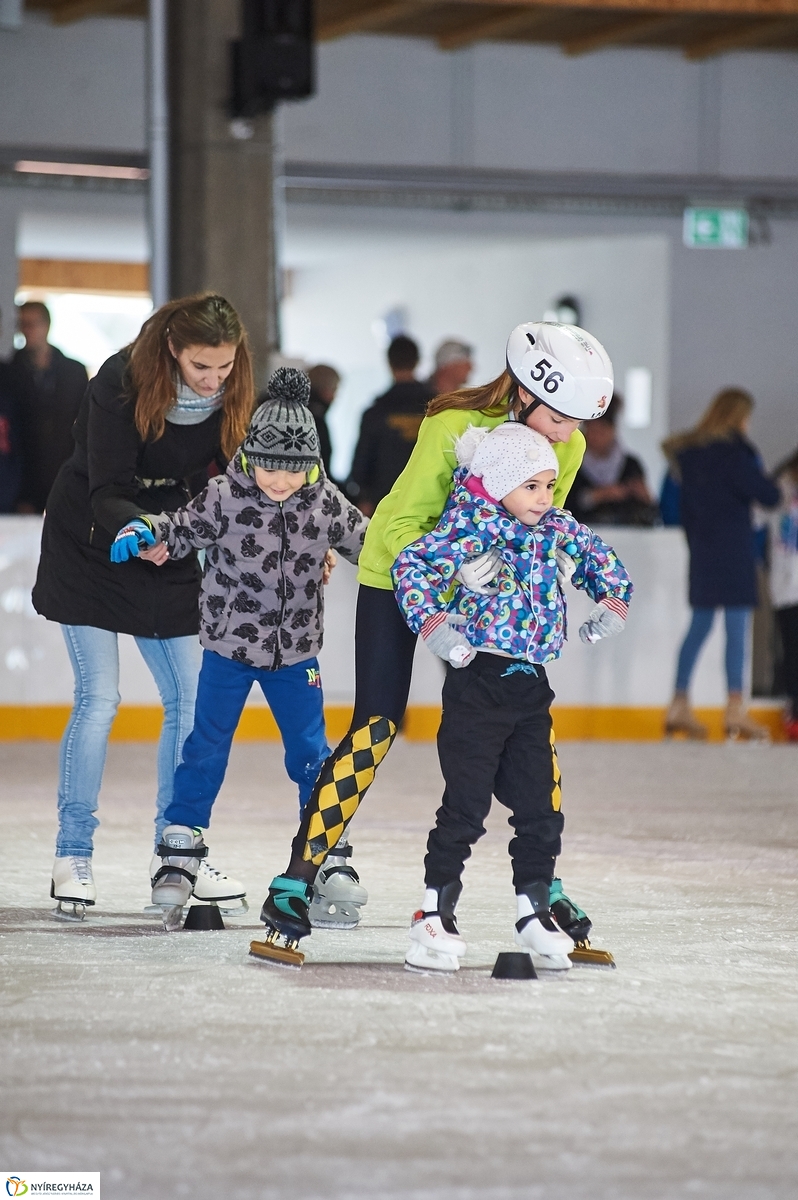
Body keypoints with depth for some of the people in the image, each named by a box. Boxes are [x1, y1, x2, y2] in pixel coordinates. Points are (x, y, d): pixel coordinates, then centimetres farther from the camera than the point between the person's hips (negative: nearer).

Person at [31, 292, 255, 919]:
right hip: (91, 547, -5)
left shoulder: (231, 396, -11)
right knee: (98, 699, -10)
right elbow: (106, 493, -26)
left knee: (189, 698, 1)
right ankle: (73, 856, 0)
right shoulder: (121, 383, -24)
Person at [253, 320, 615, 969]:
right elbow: (403, 527, -28)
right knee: (377, 725, -12)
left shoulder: (567, 447, -14)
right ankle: (297, 880, -7)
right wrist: (454, 573, -45)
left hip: (485, 581, 5)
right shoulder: (454, 426, -31)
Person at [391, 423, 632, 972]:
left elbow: (599, 557, 23)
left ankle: (535, 911, 19)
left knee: (541, 806, 7)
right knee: (466, 804, -6)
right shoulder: (470, 528, -12)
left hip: (531, 685, 6)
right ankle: (436, 915, 2)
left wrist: (612, 602, 8)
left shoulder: (556, 529, 8)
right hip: (478, 681, -6)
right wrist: (432, 623, -24)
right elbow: (411, 566, -18)